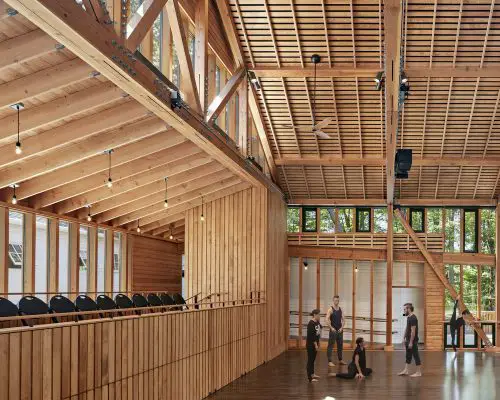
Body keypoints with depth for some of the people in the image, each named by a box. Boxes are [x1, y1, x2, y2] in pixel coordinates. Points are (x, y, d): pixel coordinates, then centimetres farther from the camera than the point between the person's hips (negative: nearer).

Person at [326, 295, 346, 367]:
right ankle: (330, 361, -4)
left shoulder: (340, 310, 9)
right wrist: (331, 328, -21)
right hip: (333, 330, -6)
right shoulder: (330, 310, -8)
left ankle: (340, 360, 26)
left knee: (340, 345, 14)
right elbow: (327, 320, -15)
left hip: (340, 330, 6)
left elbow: (343, 320, 11)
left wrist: (341, 327, -4)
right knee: (330, 346, -5)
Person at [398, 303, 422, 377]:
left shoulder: (413, 318, -19)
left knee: (415, 356, -2)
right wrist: (405, 338, 18)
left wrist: (411, 342, -21)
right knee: (408, 356, 14)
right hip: (408, 340, 10)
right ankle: (405, 371, 21)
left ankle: (419, 372, 4)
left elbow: (413, 331, -22)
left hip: (413, 341, -10)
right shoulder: (408, 317, 10)